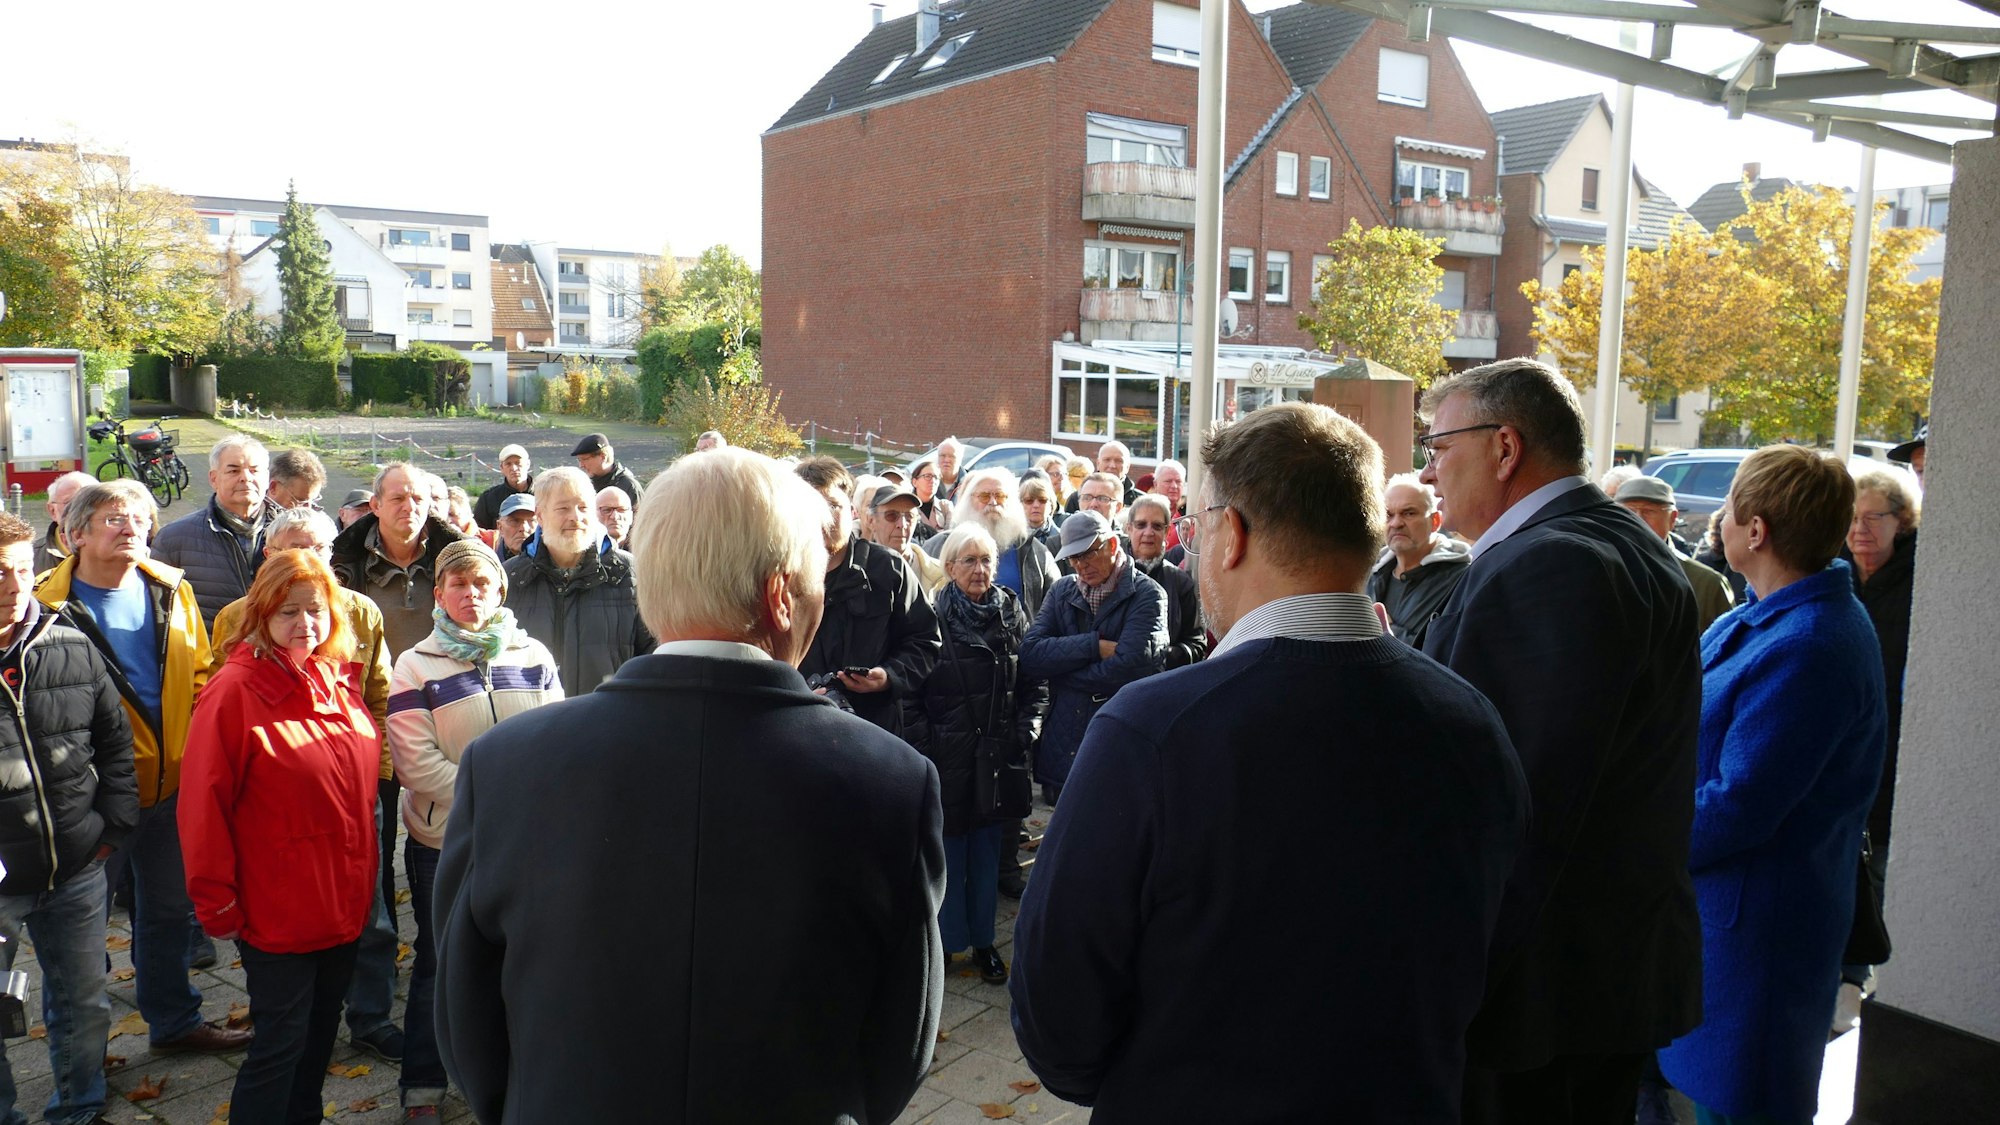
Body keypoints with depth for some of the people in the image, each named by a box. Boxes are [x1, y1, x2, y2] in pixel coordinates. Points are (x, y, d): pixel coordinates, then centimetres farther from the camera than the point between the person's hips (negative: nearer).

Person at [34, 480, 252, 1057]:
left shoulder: (172, 591, 3)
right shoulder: (50, 603, -11)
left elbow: (200, 674, 9)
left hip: (172, 782, 5)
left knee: (170, 907, 18)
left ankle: (175, 1020, 35)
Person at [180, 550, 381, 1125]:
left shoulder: (338, 681, 4)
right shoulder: (234, 690, -16)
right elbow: (204, 806, -14)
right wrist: (217, 902, -12)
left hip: (342, 901, 7)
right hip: (277, 912, -7)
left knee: (319, 1032, 21)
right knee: (280, 1044, 3)